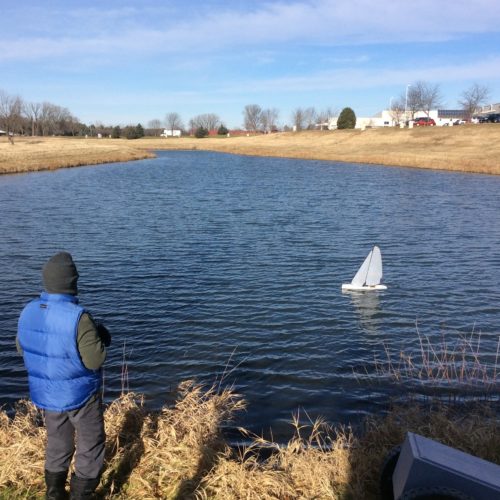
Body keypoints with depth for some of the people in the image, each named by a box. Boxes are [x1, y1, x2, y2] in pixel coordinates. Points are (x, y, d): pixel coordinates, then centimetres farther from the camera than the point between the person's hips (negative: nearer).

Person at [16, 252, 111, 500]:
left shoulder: (28, 311, -8)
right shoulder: (78, 316, -28)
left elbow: (21, 348, 8)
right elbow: (94, 361, -24)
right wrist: (102, 337, -6)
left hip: (45, 394, 6)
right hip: (79, 395, -6)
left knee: (57, 445, 23)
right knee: (91, 446, 12)